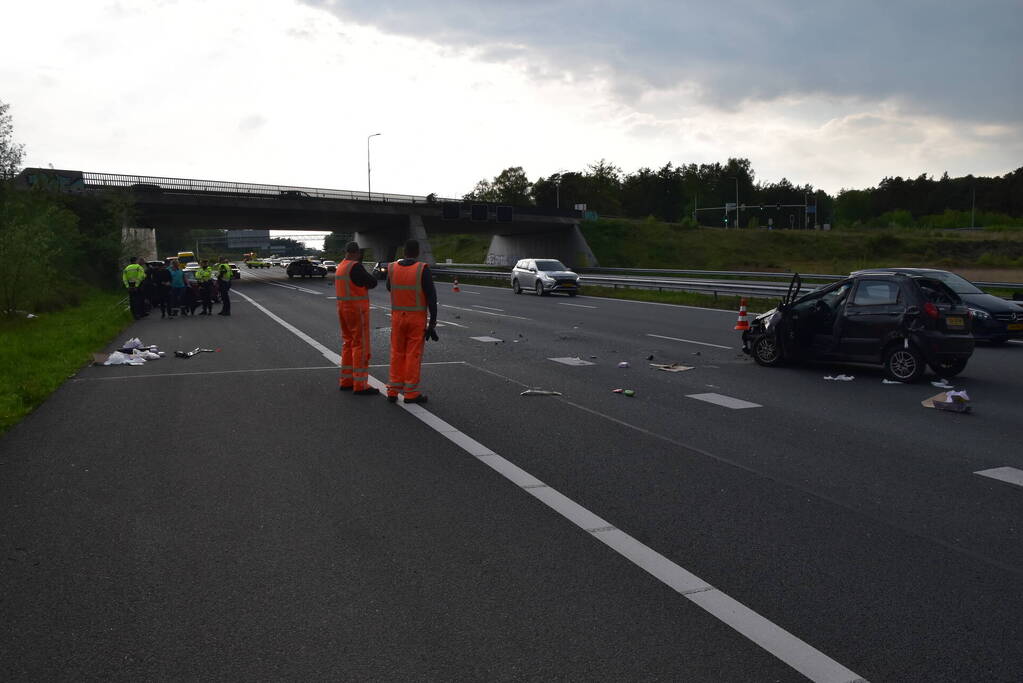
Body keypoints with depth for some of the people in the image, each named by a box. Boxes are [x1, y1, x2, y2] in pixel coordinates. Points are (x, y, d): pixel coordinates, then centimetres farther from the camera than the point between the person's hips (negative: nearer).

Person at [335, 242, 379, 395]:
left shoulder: (339, 267, 12)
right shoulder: (355, 267, -17)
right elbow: (372, 282, -16)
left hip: (342, 308, 9)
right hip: (357, 309, -9)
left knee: (348, 343, 16)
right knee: (361, 346, -5)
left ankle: (346, 381, 21)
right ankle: (360, 385, -3)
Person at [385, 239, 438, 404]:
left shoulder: (392, 268, -2)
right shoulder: (423, 269, -13)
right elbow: (431, 298, -16)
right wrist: (432, 324, -12)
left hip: (397, 317, 4)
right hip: (417, 318, -3)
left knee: (397, 354, 12)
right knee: (413, 355, 2)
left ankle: (393, 391, 12)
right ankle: (411, 393, 5)